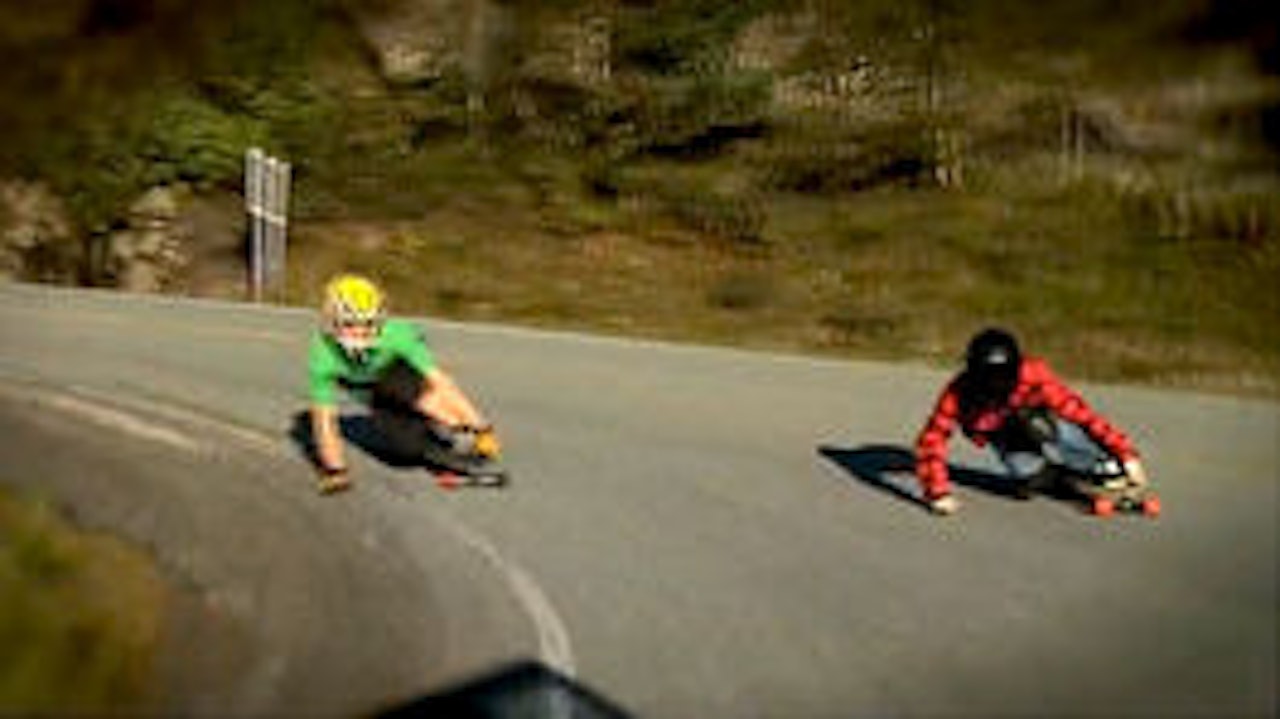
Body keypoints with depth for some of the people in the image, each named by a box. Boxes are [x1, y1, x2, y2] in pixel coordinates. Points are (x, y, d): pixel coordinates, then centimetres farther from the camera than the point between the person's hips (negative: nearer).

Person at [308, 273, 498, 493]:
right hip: (369, 390, 2)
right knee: (412, 444, -17)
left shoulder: (394, 335, -39)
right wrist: (335, 471, -30)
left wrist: (482, 430, -44)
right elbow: (324, 418, -29)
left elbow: (439, 382, -41)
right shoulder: (323, 357, -35)